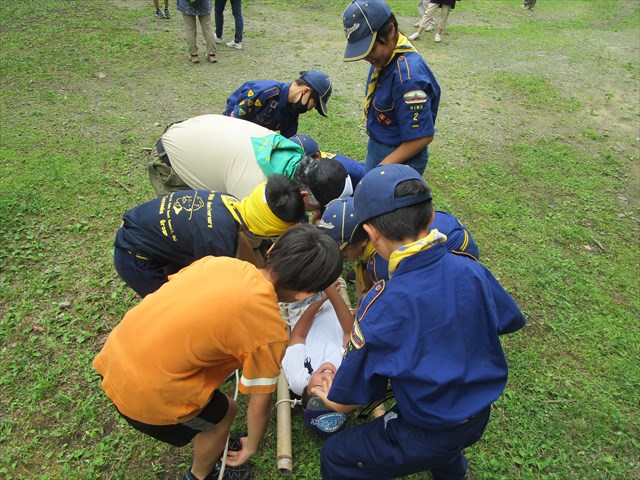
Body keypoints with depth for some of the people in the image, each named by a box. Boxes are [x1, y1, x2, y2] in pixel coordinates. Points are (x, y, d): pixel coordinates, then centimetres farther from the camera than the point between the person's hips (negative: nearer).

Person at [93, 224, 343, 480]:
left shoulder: (219, 261, -1)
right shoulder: (269, 331, -15)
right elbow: (260, 404, -3)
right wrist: (251, 447, 17)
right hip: (145, 393, -6)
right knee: (223, 412, 22)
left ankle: (204, 447, 55)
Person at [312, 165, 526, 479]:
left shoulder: (382, 306, -31)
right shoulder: (473, 271, -18)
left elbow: (345, 402, -16)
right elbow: (512, 322, 5)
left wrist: (328, 395, 7)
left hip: (430, 436, -6)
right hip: (479, 417, 6)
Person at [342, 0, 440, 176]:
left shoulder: (408, 75, -30)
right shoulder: (383, 57, -4)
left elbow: (422, 136, -28)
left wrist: (381, 168, -24)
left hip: (400, 157, -9)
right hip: (376, 148, 9)